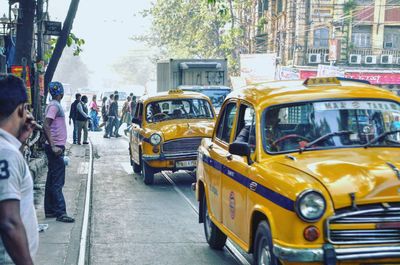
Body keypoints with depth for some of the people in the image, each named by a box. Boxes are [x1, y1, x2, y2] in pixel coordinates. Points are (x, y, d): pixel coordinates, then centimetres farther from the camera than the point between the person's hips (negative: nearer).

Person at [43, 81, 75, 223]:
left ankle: (50, 211, 19)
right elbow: (46, 126, -22)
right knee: (57, 182, -8)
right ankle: (60, 212, -7)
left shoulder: (55, 105, 15)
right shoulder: (54, 106, -13)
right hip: (55, 147, -10)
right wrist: (53, 146, -26)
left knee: (52, 181, 13)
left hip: (56, 147, 10)